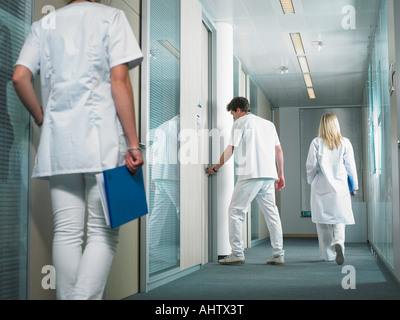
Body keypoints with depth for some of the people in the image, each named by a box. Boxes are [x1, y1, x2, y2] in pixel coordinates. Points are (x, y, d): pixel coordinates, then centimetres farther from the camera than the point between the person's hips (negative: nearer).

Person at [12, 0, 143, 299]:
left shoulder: (44, 24, 17)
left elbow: (20, 77, 4)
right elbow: (119, 79, -6)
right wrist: (133, 143, -8)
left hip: (57, 140, 4)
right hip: (102, 140, -4)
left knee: (67, 233, 6)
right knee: (103, 233, -2)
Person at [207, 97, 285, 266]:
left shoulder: (241, 122, 5)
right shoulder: (269, 124, 24)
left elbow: (230, 150, 2)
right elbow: (279, 150, 19)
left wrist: (215, 168, 13)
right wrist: (281, 175, 21)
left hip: (250, 174, -7)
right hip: (269, 175, 7)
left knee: (236, 211, -1)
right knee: (271, 213, 8)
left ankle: (237, 253, -5)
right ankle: (278, 255, 6)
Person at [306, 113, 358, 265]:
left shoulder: (317, 142, -4)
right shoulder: (345, 143, 1)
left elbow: (311, 166, -3)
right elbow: (351, 167, 4)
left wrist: (311, 181, 14)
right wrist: (354, 186, 14)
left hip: (321, 187, -1)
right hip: (340, 187, 1)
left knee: (323, 221, 8)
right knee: (339, 219, 6)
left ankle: (328, 254, 12)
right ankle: (338, 242, -22)